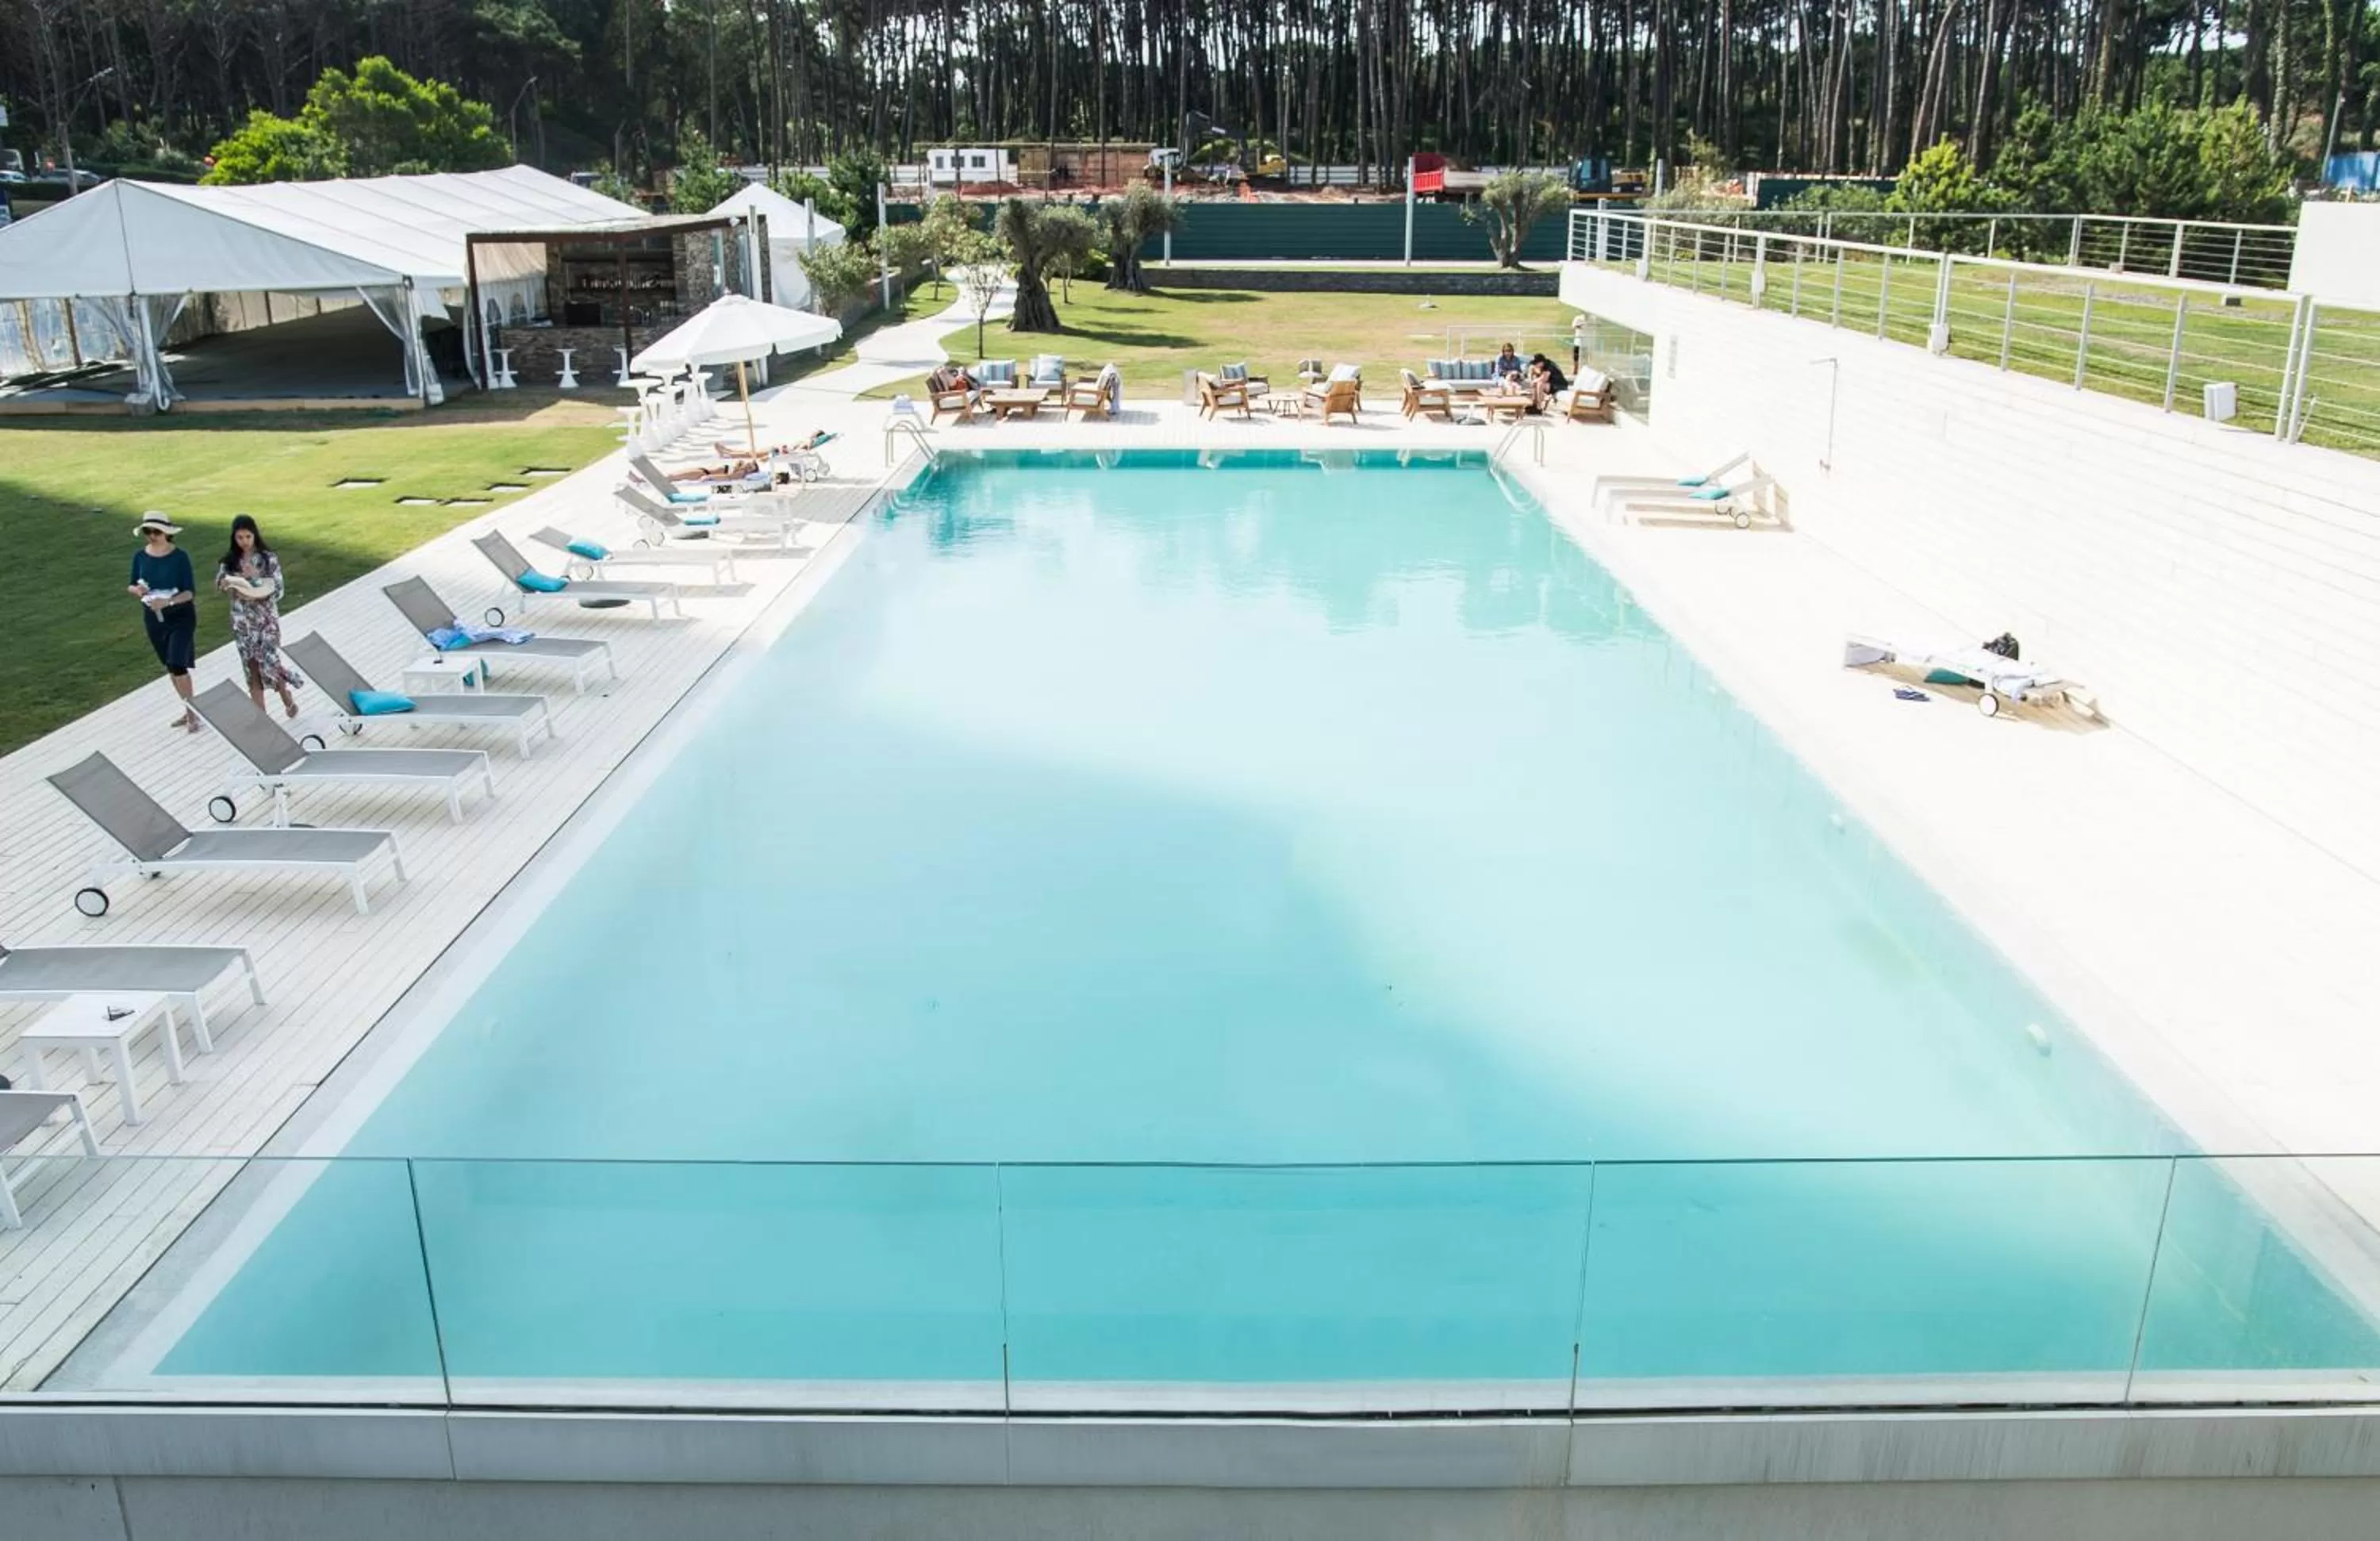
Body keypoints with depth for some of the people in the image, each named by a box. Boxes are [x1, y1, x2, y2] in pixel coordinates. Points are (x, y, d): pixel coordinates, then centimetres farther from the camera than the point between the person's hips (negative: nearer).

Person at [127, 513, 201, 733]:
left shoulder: (180, 556, -14)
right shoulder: (140, 556, -3)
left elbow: (190, 592, -16)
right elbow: (131, 586, 7)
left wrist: (169, 601, -33)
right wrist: (136, 590, -16)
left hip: (180, 617, -5)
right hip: (153, 618, 5)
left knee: (177, 665, -14)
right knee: (170, 667, 14)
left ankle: (191, 712, 0)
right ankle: (190, 710, 28)